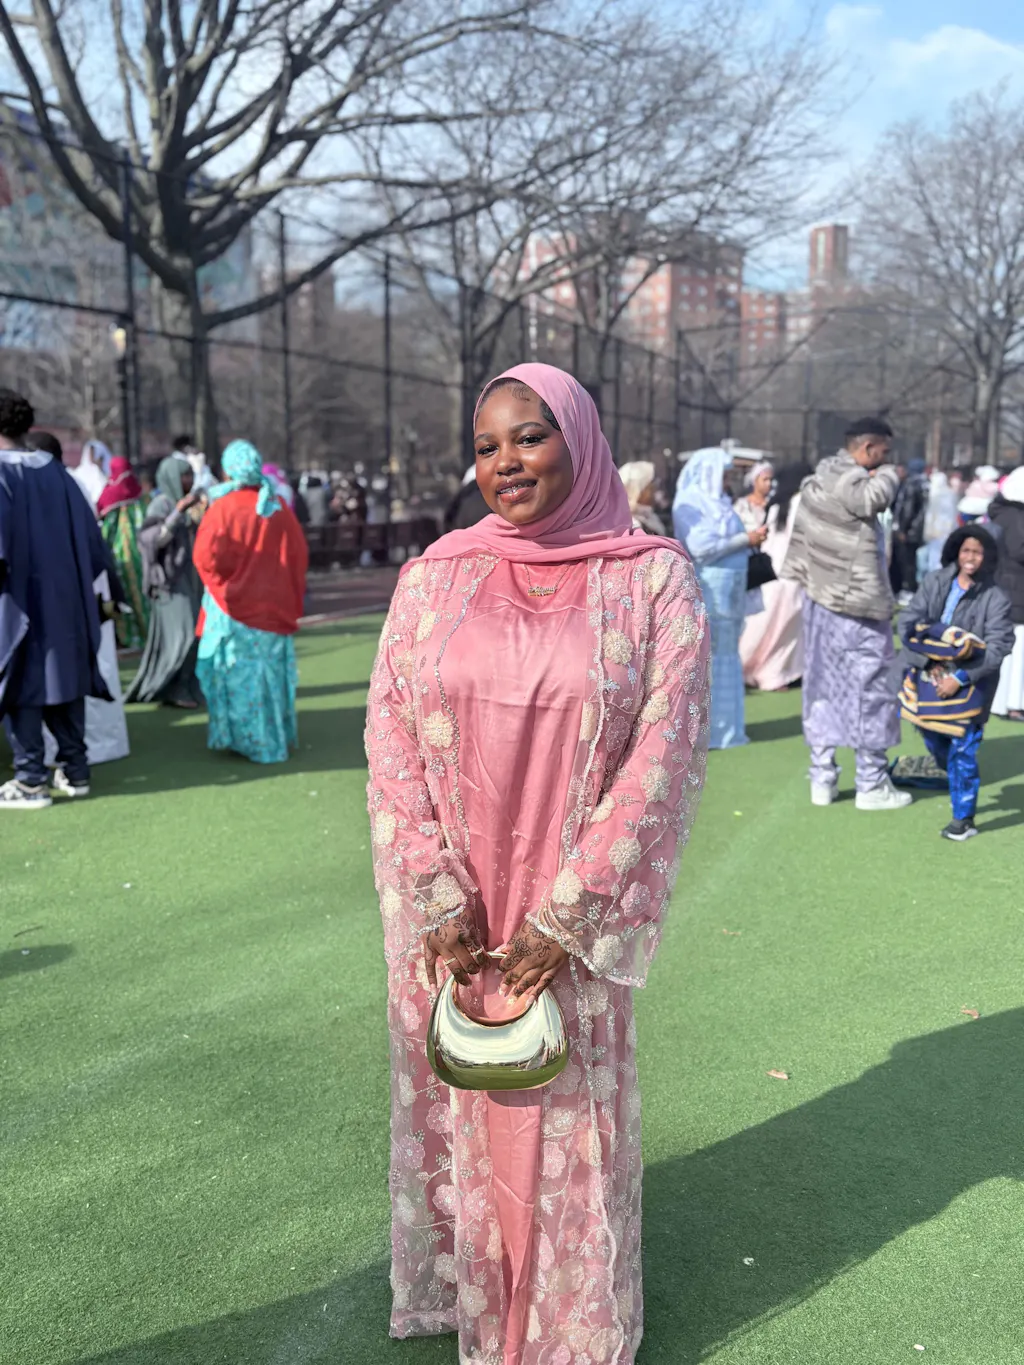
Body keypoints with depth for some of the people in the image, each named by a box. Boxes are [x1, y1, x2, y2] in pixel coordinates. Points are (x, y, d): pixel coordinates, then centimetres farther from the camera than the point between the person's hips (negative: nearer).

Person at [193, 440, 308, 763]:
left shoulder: (223, 508, -13)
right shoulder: (279, 506, -2)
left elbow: (206, 555, -18)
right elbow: (299, 553, 1)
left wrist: (222, 582, 1)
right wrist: (291, 595, 10)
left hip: (234, 606, -4)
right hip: (274, 605, 4)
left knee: (240, 673, 6)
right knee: (271, 668, 15)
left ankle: (251, 740, 9)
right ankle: (277, 735, 23)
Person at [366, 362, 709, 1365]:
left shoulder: (653, 578, -6)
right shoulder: (434, 577, 1)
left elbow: (665, 752, -10)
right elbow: (390, 735, -2)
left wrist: (567, 919, -13)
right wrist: (439, 901, -9)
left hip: (574, 909, -2)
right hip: (446, 911, 2)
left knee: (570, 1117, 11)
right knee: (451, 1106, 16)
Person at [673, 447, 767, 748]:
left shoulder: (716, 500, 16)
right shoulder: (690, 502, -10)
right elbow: (701, 546, -20)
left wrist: (751, 539, 1)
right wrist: (747, 539, -13)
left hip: (727, 590, 9)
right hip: (706, 591, -9)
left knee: (726, 656, 12)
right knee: (706, 658, -6)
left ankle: (722, 727, 19)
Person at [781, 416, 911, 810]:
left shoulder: (825, 472, 10)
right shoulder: (847, 480, -17)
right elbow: (875, 497, -34)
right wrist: (888, 474, -14)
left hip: (821, 598, 9)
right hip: (855, 605, -9)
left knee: (823, 689, 12)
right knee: (869, 690, 1)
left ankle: (822, 779, 17)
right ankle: (871, 785, 8)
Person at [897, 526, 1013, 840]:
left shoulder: (995, 598, -10)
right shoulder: (935, 582, -3)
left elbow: (998, 647, -14)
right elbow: (908, 621, -5)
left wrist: (960, 678, -21)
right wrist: (930, 662, -16)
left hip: (970, 682, -4)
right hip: (930, 672, 4)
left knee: (961, 751, -5)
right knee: (932, 739, 19)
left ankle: (964, 818, 9)